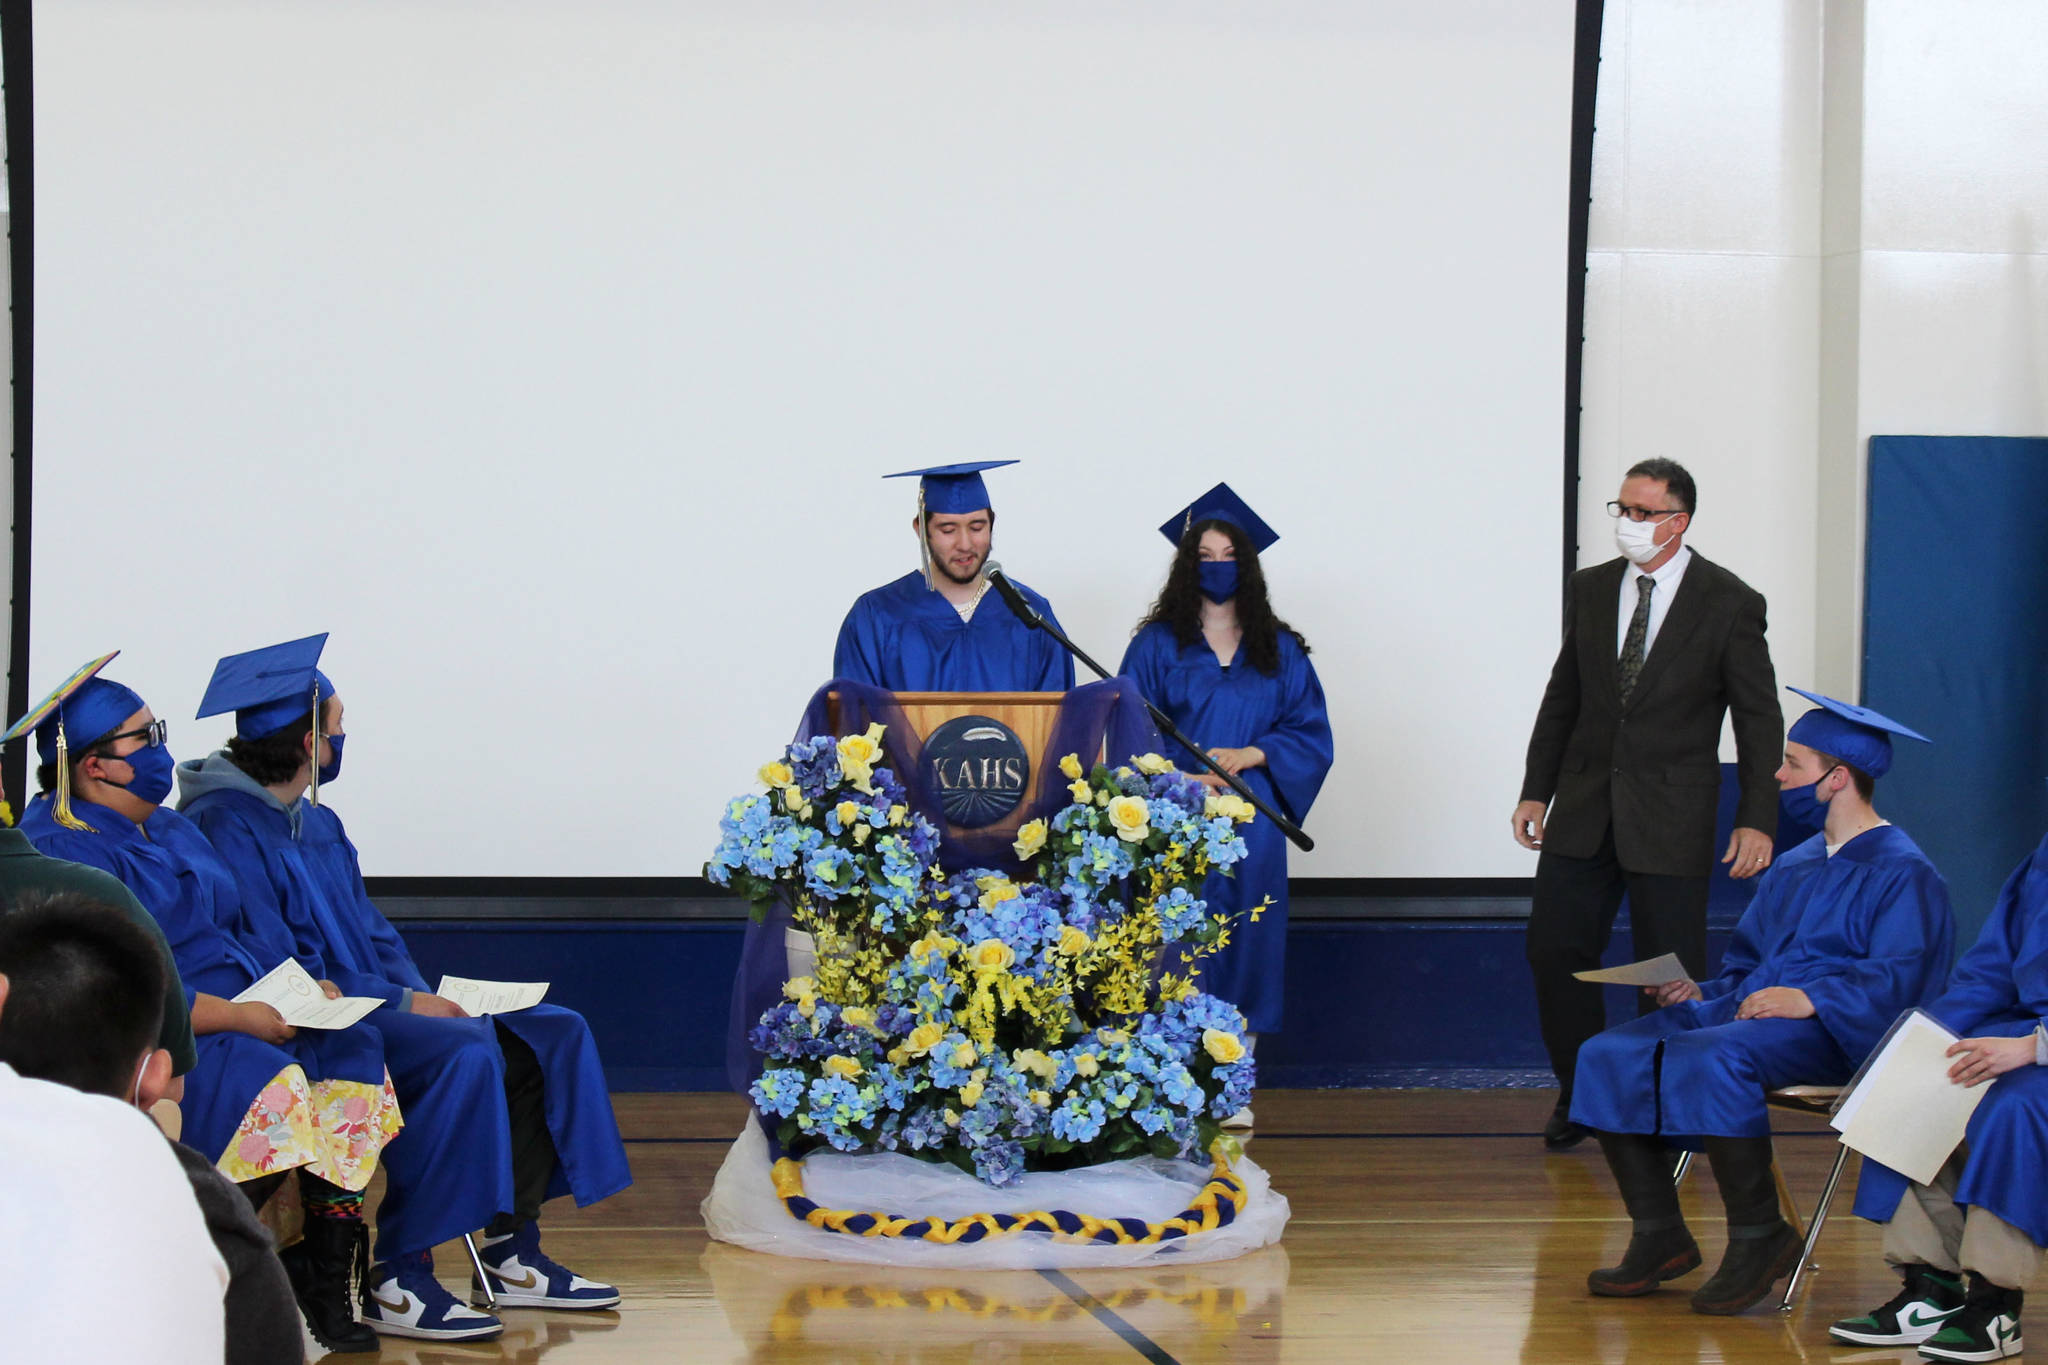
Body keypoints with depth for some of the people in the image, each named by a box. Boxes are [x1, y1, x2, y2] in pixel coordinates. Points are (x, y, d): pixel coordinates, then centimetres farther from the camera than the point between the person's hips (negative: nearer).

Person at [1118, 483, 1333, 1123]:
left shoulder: (1279, 650, 12)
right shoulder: (1158, 644, 6)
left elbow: (1312, 734, 9)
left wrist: (1250, 754, -8)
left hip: (1251, 824, 2)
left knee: (1244, 941, 1)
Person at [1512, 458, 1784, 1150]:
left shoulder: (1729, 604, -6)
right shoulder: (1589, 589, 7)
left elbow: (1760, 722, -4)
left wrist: (1756, 820, -11)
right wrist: (1536, 790, 9)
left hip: (1671, 819, -4)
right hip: (1584, 808, 4)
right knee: (1555, 950, 2)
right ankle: (1580, 1097, 19)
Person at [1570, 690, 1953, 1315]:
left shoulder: (1903, 873, -3)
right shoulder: (1793, 868, 23)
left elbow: (1898, 979, -15)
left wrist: (1812, 999, -27)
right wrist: (1702, 993, 7)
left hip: (1832, 1032, -8)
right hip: (1747, 1009, 8)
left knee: (1710, 1058, -37)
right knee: (1608, 1056, -12)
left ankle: (1759, 1237, -24)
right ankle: (1659, 1237, -10)